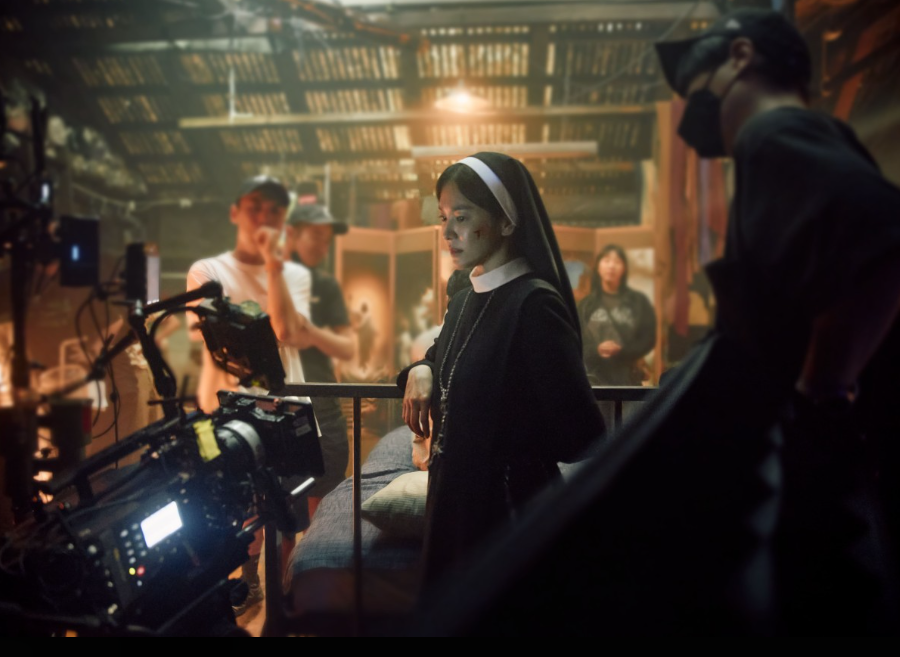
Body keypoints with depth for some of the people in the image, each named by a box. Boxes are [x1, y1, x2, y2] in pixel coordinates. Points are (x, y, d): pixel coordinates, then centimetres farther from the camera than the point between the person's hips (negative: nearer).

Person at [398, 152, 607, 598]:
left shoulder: (535, 305, -20)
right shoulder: (464, 298, 5)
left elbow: (581, 436, -24)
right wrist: (420, 371, 2)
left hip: (510, 510, -8)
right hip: (453, 502, 8)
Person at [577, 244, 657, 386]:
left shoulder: (639, 301, 4)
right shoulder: (586, 304, 5)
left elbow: (648, 338, 1)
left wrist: (621, 351, -15)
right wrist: (596, 350, -19)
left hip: (628, 378, 0)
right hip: (594, 379, 0)